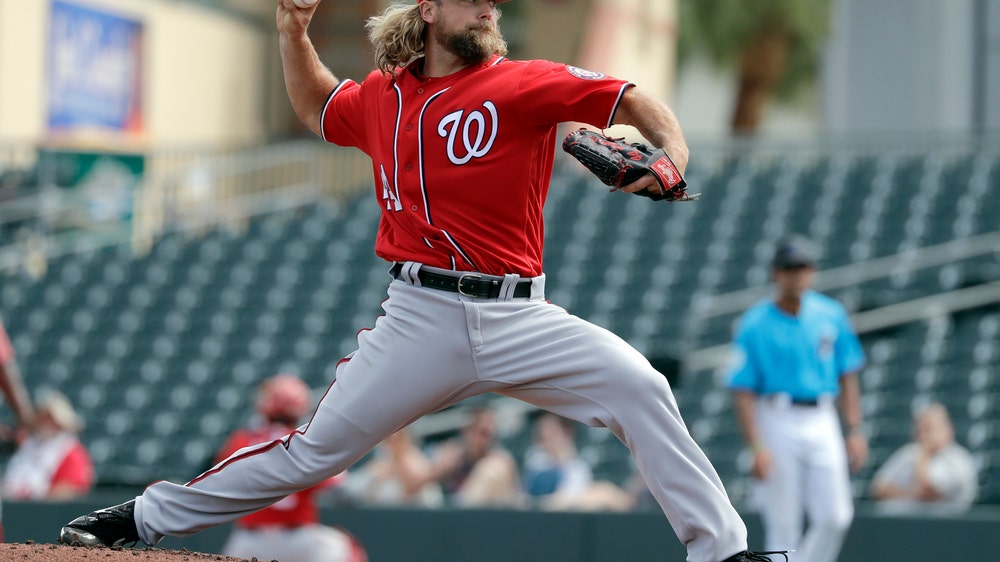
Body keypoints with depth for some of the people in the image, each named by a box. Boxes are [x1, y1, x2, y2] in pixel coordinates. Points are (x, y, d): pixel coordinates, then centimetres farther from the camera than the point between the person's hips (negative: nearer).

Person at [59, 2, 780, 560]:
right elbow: (317, 106, 32)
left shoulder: (522, 85, -2)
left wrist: (672, 157, -23)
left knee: (638, 387, -20)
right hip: (420, 318, 1)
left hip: (517, 320, -1)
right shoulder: (382, 98, 10)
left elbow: (631, 99, -4)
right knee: (316, 450, 2)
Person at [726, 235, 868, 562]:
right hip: (777, 422, -4)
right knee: (784, 524, -3)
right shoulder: (754, 325, -4)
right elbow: (742, 391, -6)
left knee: (835, 517, -4)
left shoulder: (831, 315, 8)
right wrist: (756, 447, -15)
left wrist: (854, 431, 5)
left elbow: (847, 376, 13)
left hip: (823, 421, 4)